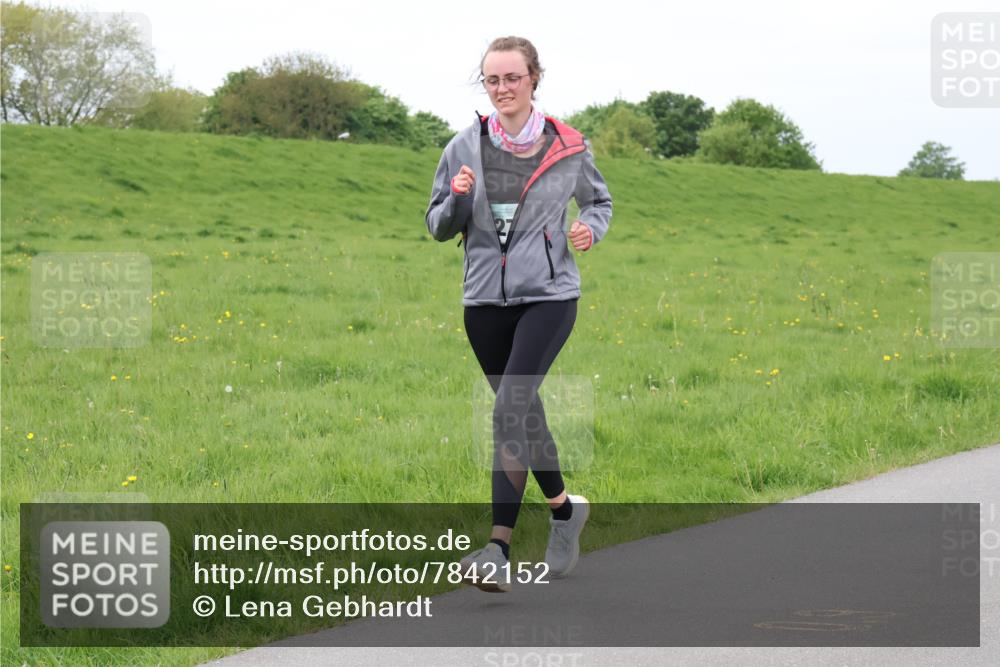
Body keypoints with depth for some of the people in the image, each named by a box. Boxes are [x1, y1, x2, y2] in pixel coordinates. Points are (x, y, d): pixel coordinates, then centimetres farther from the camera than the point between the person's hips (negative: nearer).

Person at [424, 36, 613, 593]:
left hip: (548, 295, -3)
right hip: (485, 298, 3)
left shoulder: (568, 148, 0)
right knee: (524, 412, 14)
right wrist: (457, 199, -14)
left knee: (511, 407, -19)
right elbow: (440, 228, 7)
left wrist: (591, 229, -4)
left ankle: (500, 548, -23)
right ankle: (564, 507, 40)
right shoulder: (464, 148, 2)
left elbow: (600, 201, 18)